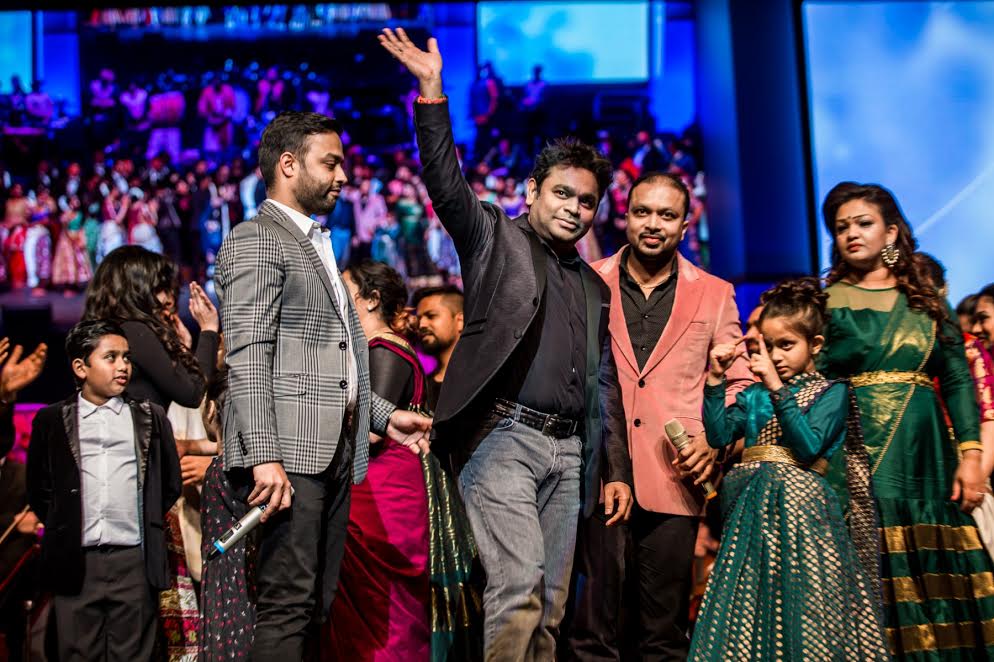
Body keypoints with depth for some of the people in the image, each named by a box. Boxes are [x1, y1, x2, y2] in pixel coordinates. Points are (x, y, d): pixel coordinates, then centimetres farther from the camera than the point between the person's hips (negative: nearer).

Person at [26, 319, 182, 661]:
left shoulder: (151, 417, 10)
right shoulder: (52, 421, 8)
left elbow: (170, 483, 15)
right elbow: (38, 489, 12)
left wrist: (148, 522, 10)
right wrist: (64, 528, 7)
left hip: (135, 560, 0)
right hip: (75, 562, 0)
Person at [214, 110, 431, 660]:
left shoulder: (316, 246, 24)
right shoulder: (257, 241, -5)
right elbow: (247, 358, -15)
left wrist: (383, 415, 18)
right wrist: (264, 456, -23)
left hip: (335, 450, 9)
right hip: (290, 451, -9)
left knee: (315, 603, 9)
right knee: (288, 605, -10)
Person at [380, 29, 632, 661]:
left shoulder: (595, 287, 21)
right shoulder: (496, 238, 7)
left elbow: (605, 384, 21)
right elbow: (447, 183, -10)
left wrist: (617, 471, 15)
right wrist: (432, 92, -19)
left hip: (569, 450, 6)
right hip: (505, 437, -6)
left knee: (551, 604, 6)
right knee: (519, 588, -16)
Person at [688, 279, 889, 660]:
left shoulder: (830, 392, 1)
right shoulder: (755, 394, 15)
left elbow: (808, 446, -14)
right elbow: (718, 436, 4)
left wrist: (777, 389, -17)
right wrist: (715, 381, -2)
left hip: (801, 509, -4)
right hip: (752, 510, 5)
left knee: (801, 610, -7)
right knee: (749, 608, 3)